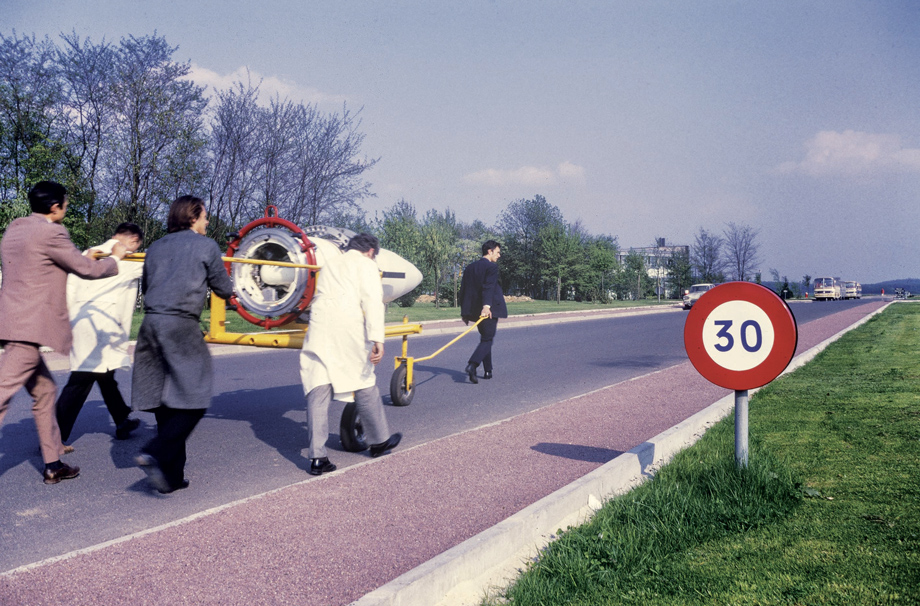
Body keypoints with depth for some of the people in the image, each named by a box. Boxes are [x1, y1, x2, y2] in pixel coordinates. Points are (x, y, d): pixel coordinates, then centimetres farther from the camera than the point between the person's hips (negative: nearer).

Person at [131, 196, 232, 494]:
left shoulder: (155, 247, 19)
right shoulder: (206, 246, 3)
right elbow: (224, 290, 9)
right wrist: (228, 287, 31)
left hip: (151, 324, 7)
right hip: (181, 327, -6)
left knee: (165, 402, 9)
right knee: (192, 401, -3)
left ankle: (171, 475, 12)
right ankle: (156, 454, -20)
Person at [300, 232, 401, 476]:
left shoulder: (330, 264, 29)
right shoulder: (365, 264, 11)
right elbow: (372, 301, -4)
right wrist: (377, 338, -13)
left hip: (318, 326, 4)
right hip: (349, 328, -4)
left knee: (317, 390, 0)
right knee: (364, 385, 11)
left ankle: (317, 457, -5)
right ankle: (380, 441, 27)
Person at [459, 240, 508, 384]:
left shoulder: (469, 268, 13)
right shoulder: (492, 267, -9)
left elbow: (463, 290, 14)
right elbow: (488, 287, -24)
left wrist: (464, 311, 18)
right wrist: (486, 306, -34)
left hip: (474, 310, 7)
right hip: (489, 311, -7)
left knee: (485, 339, 20)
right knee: (487, 340, -5)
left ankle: (487, 371, 22)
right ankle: (472, 365, -26)